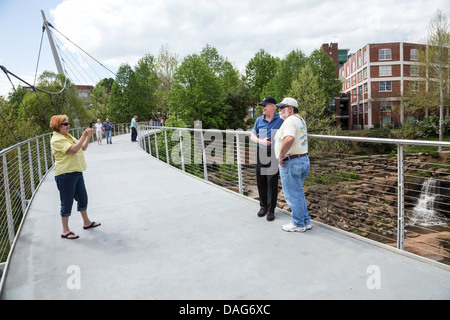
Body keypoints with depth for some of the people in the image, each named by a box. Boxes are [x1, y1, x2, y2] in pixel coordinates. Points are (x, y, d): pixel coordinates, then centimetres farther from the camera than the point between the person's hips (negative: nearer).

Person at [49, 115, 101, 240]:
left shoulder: (68, 136, 15)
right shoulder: (56, 139, -14)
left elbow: (83, 148, 16)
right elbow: (74, 149, -26)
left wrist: (88, 137, 2)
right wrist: (84, 135, -23)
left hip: (76, 172, 9)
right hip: (65, 174, -9)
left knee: (83, 198, 18)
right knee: (67, 202, 1)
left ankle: (86, 222, 34)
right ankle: (65, 231, 14)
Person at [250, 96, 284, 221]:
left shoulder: (281, 119, -3)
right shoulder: (259, 120, 7)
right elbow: (252, 136, 11)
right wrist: (261, 141, -9)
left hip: (274, 154, -4)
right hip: (261, 153, 4)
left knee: (272, 182, -3)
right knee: (261, 180, 9)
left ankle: (271, 210, 7)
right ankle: (263, 206, 25)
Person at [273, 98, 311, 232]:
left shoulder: (290, 121, -18)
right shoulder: (301, 120, 15)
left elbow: (289, 139, -37)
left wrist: (281, 156, -24)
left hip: (291, 163, -10)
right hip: (304, 160, 10)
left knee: (293, 195, 3)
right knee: (298, 192, 20)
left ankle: (298, 224, 15)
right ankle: (306, 221, 28)